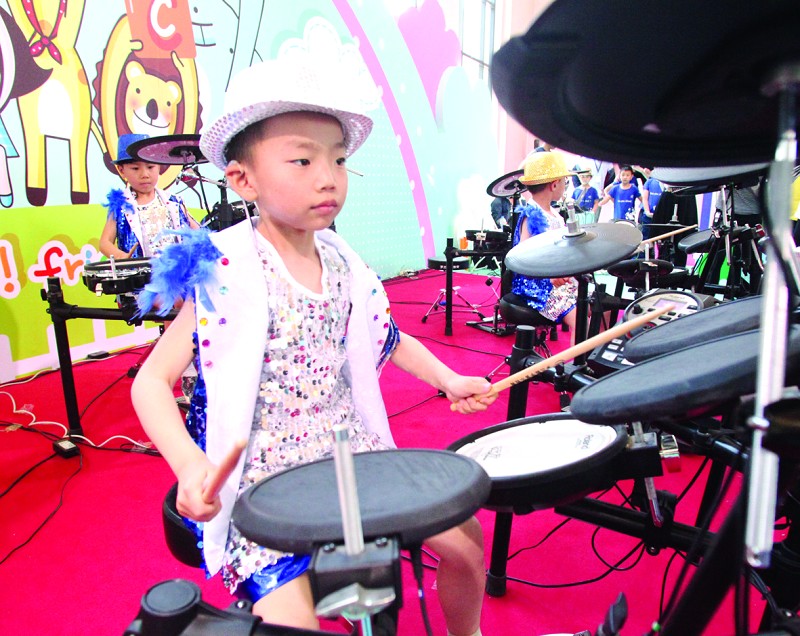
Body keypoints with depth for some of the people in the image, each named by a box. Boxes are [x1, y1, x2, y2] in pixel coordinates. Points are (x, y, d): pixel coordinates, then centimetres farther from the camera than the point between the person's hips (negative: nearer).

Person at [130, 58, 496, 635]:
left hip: (353, 454, 6)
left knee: (463, 537, 9)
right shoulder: (224, 275, -16)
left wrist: (447, 379, 2)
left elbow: (387, 340, 16)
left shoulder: (344, 264, 0)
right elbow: (152, 381, -12)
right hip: (266, 478, -5)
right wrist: (190, 467, -27)